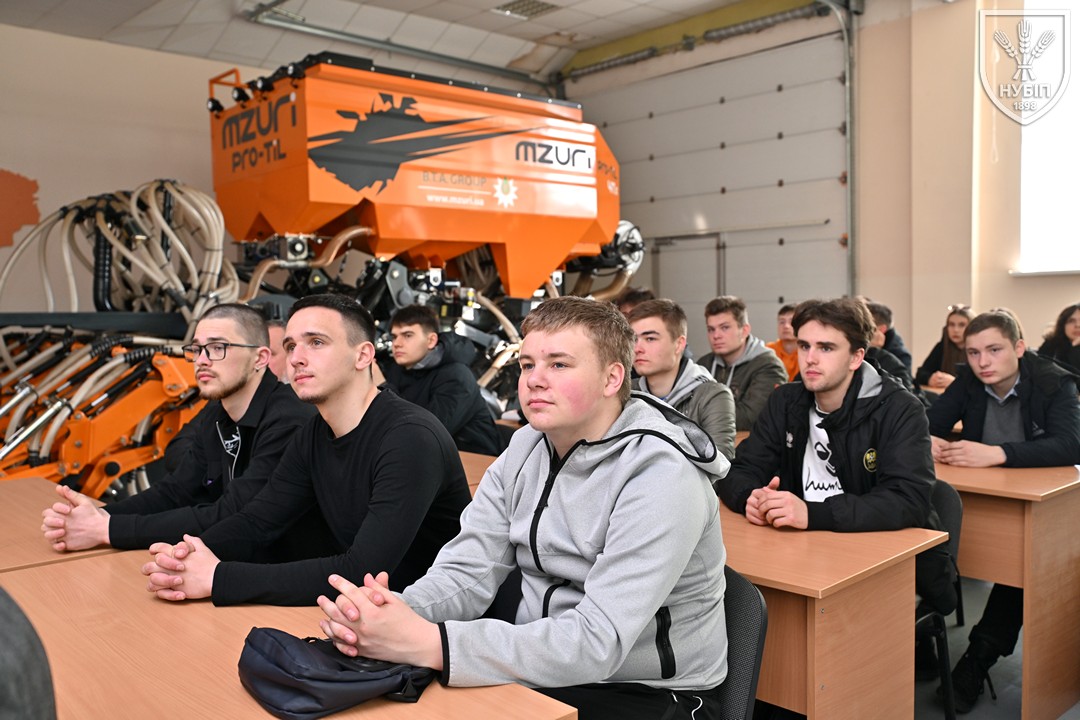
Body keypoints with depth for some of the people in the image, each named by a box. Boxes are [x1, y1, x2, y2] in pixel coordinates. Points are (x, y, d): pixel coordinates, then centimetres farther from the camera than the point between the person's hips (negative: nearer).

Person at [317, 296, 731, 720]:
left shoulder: (660, 476, -21)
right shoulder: (526, 448, 2)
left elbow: (596, 642, -27)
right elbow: (468, 571, -3)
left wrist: (427, 643, -34)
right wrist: (396, 613, -25)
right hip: (540, 674, 6)